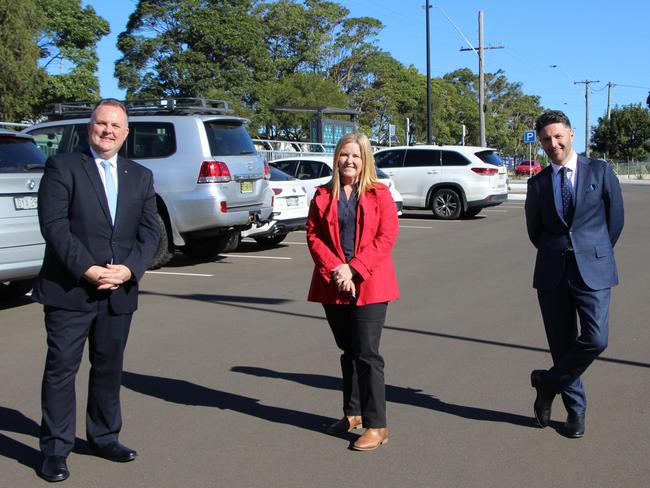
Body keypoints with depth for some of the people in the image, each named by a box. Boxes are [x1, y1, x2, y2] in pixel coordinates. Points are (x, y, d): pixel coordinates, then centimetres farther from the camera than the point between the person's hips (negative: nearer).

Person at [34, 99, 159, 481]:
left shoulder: (141, 176, 13)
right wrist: (88, 270, -18)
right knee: (62, 368, 1)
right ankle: (55, 449, 11)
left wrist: (129, 269, -11)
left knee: (109, 367, 14)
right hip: (69, 290, -4)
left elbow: (150, 232, 7)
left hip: (119, 291, 4)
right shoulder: (62, 167, -1)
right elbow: (54, 225, -11)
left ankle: (104, 437, 29)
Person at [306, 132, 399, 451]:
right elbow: (313, 235, 4)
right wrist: (334, 269, -11)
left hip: (369, 284, -4)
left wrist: (354, 270, -15)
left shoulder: (379, 194, 0)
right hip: (332, 284, 4)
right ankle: (353, 413, 29)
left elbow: (386, 237, -7)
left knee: (367, 353, -5)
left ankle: (376, 425, 2)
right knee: (348, 352, 16)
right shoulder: (323, 195, 9)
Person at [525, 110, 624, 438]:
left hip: (592, 270, -2)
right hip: (552, 273, 2)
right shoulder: (538, 183, 7)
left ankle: (549, 381, 9)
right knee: (562, 344, 6)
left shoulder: (599, 172, 1)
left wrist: (595, 253, 11)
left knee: (595, 339, -14)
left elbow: (615, 218, 7)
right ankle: (575, 410, 22)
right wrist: (556, 253, 11)